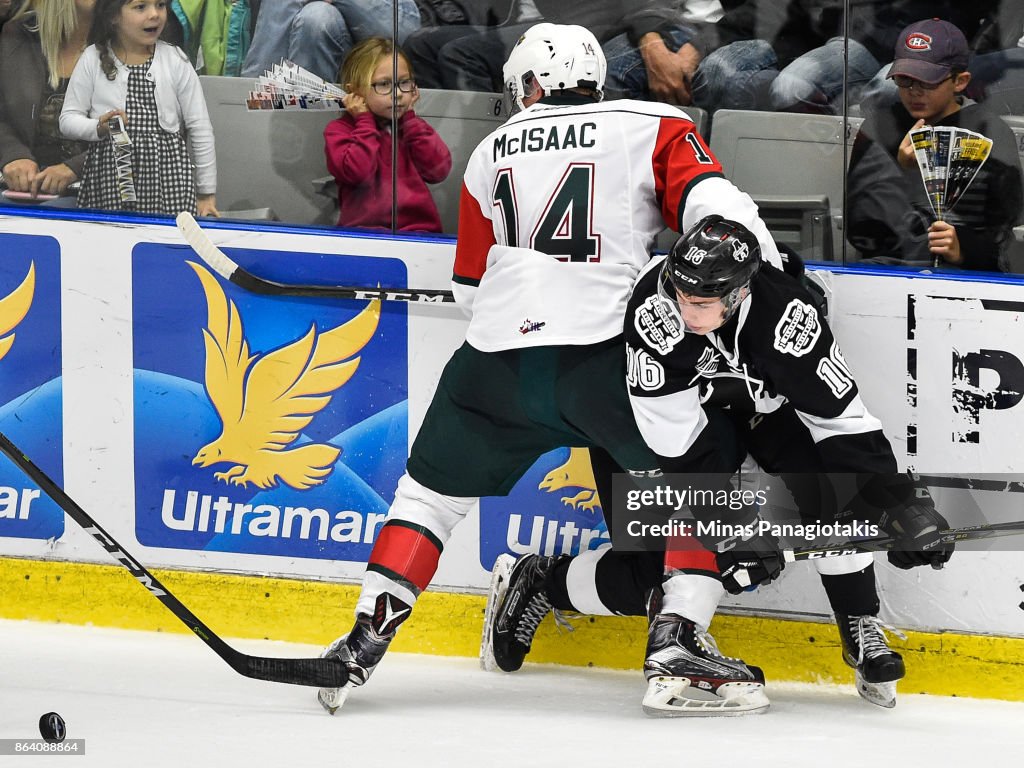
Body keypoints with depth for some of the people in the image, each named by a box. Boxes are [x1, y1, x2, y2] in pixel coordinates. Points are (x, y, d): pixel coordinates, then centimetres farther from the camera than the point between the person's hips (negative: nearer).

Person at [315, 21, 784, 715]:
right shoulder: (652, 129, 8)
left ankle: (366, 639, 13)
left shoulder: (493, 152, 20)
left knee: (430, 493, 21)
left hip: (495, 363, 3)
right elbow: (715, 207, -8)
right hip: (604, 361, -3)